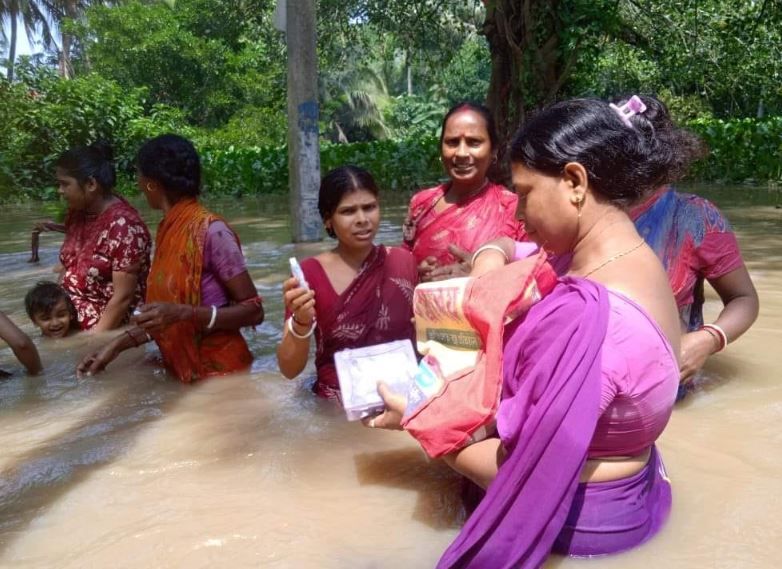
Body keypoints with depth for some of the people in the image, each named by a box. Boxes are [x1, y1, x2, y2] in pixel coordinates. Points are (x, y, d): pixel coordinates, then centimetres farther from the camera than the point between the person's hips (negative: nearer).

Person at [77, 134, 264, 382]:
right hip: (182, 371, 7)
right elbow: (167, 317, 10)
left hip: (218, 372, -7)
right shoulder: (167, 230, 4)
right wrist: (120, 343, 1)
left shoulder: (211, 231, -19)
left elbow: (253, 310, -18)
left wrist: (184, 313, -27)